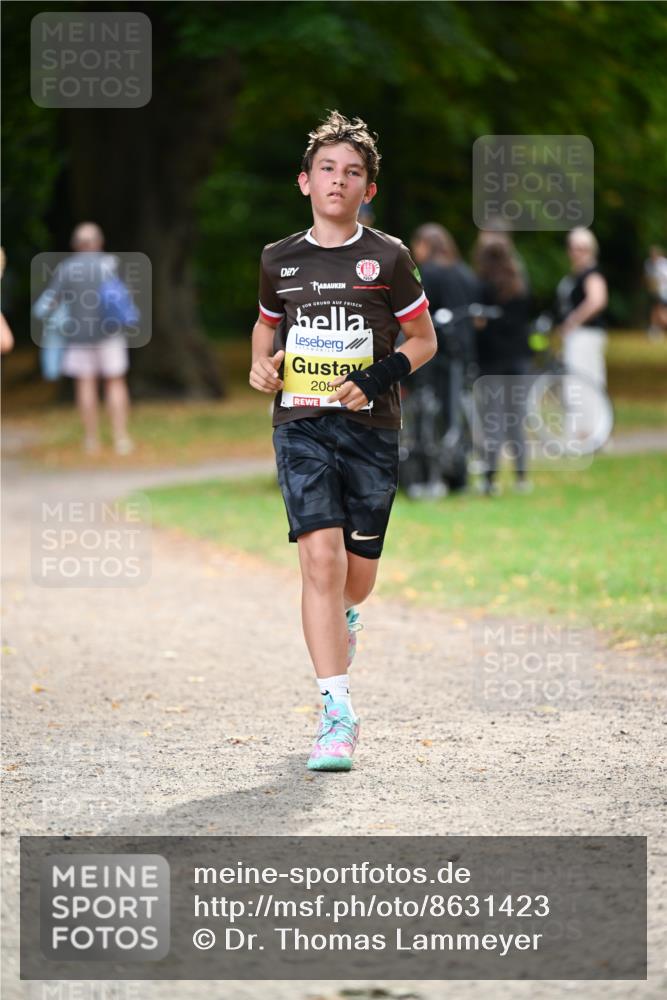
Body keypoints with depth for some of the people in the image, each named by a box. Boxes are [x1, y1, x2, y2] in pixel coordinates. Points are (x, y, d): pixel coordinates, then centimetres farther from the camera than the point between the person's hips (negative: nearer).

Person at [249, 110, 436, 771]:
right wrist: (261, 363, 5)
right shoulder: (280, 260, 7)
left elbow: (424, 340, 8)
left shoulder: (388, 259, 0)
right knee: (320, 558, -16)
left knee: (358, 575, 7)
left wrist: (381, 377, -10)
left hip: (370, 429, 0)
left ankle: (339, 620, 47)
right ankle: (337, 716, -15)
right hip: (300, 425, 0)